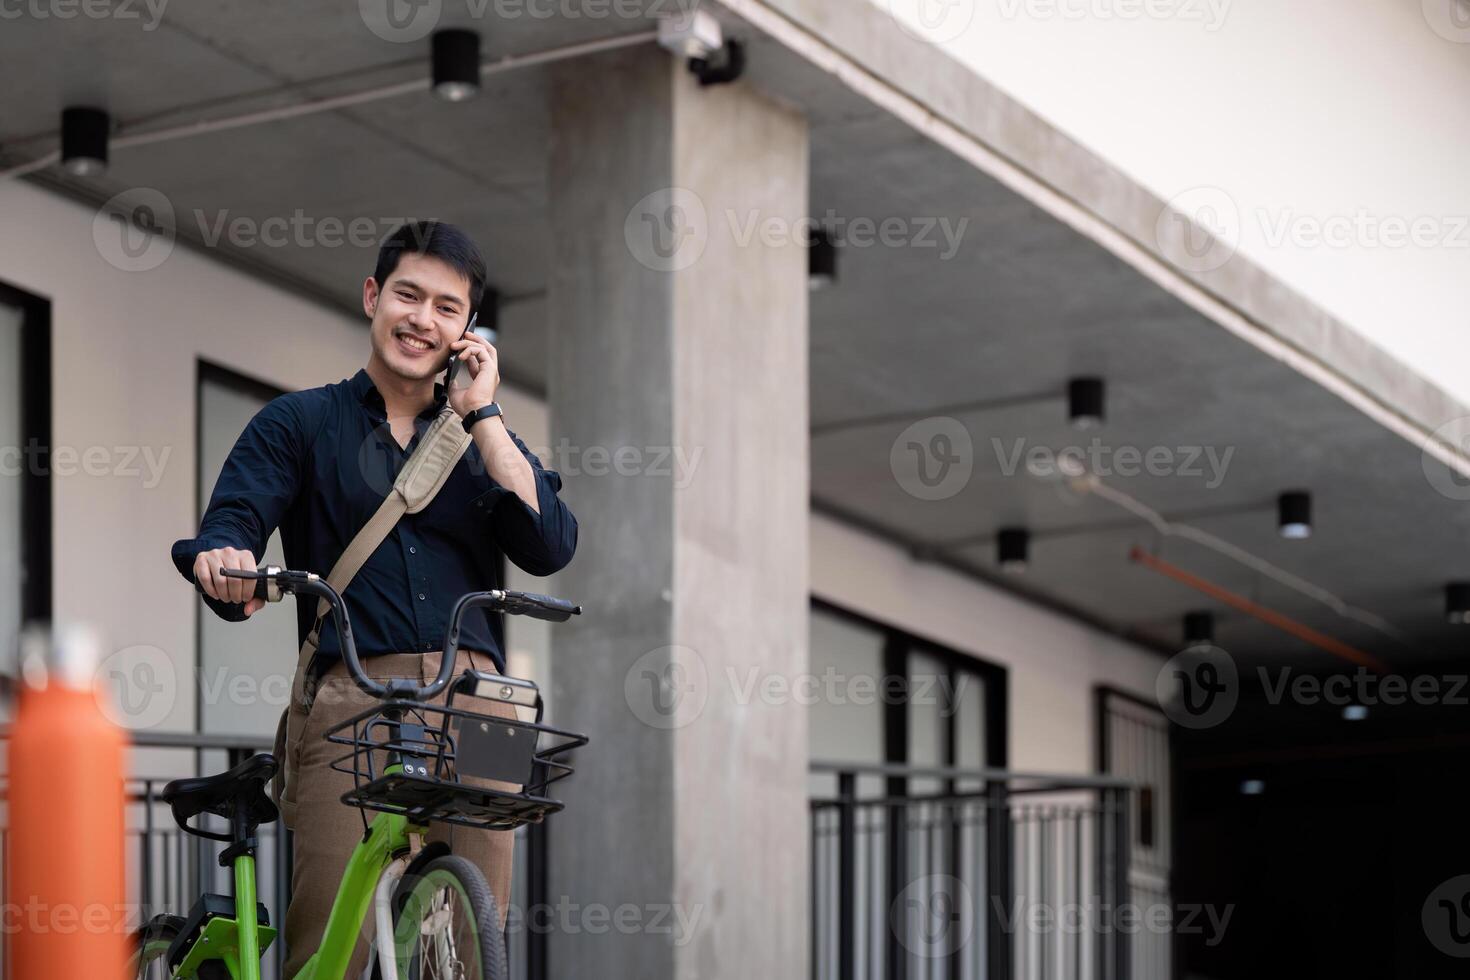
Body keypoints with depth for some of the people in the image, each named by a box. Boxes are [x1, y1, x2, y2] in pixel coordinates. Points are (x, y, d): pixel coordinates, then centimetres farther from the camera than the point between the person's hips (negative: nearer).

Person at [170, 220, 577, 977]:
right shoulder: (300, 423, 15)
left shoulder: (483, 436, 22)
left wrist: (481, 414, 4)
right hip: (347, 701, -2)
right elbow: (230, 524, 0)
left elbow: (548, 546, 5)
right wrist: (222, 563, -24)